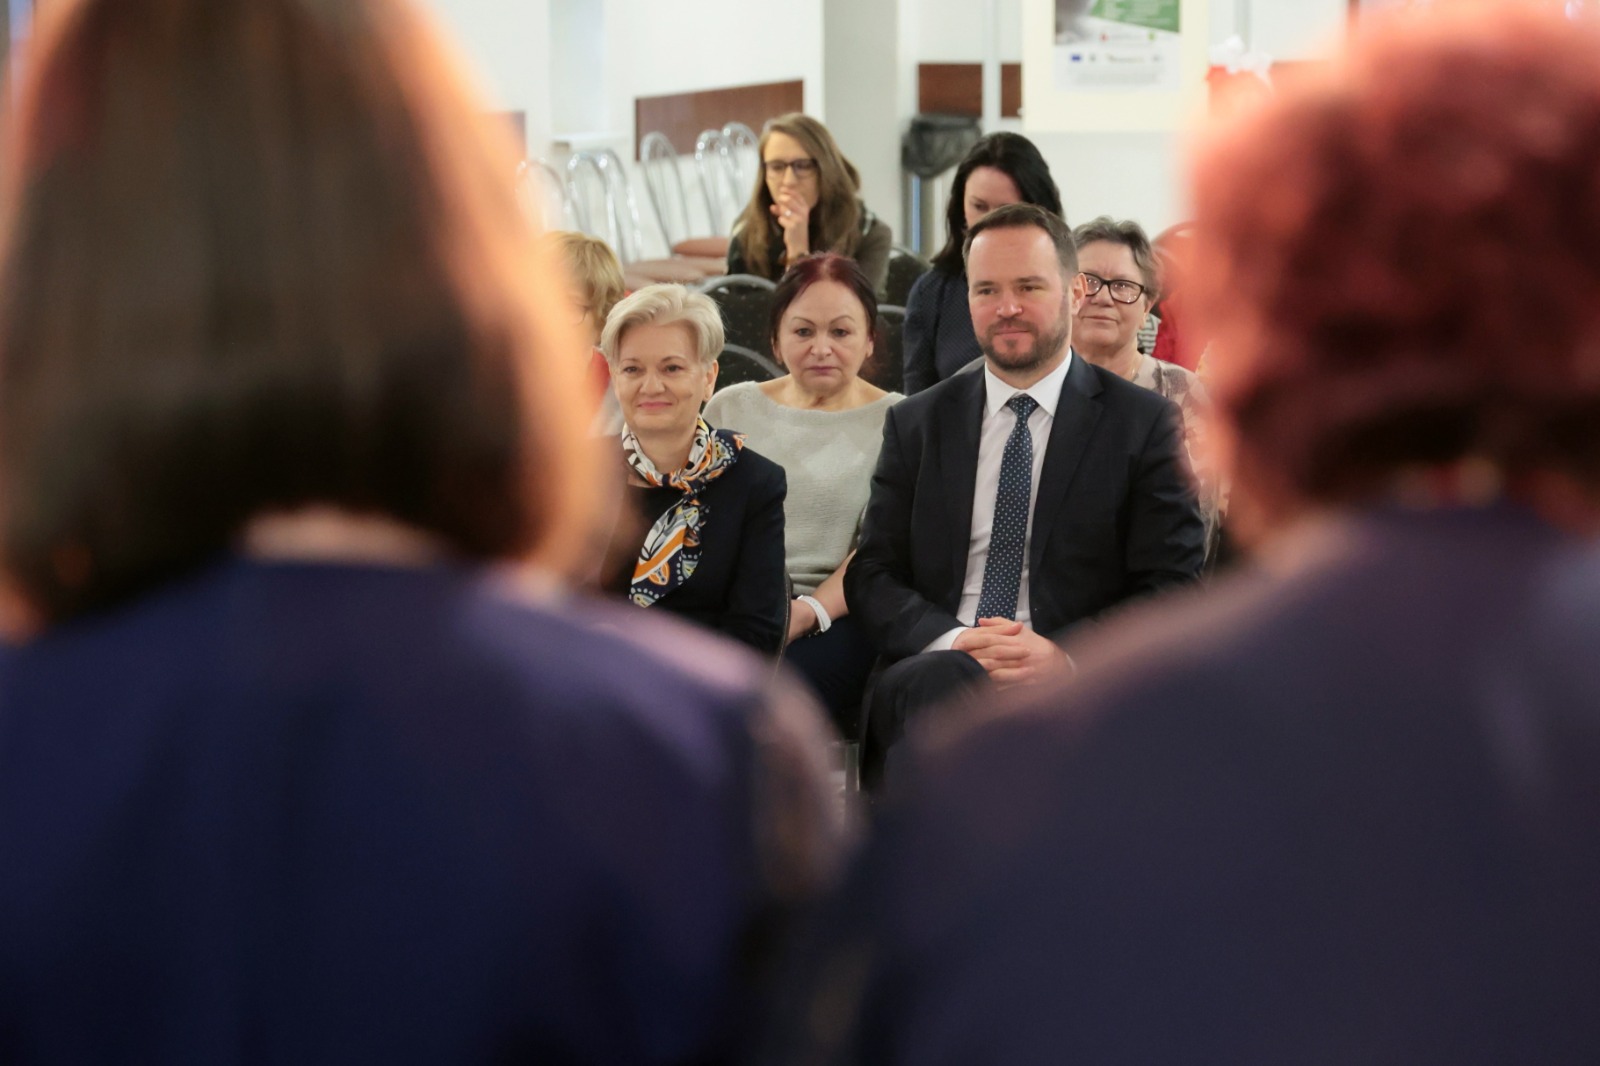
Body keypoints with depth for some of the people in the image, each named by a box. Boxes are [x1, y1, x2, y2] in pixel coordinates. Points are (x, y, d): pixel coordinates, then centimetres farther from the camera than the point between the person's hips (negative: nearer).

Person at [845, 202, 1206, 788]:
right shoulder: (915, 424, 18)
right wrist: (950, 641, -10)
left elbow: (1172, 592, 2)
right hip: (933, 670, 3)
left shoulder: (1146, 425, 7)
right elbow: (872, 575, 13)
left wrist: (1067, 656, -17)